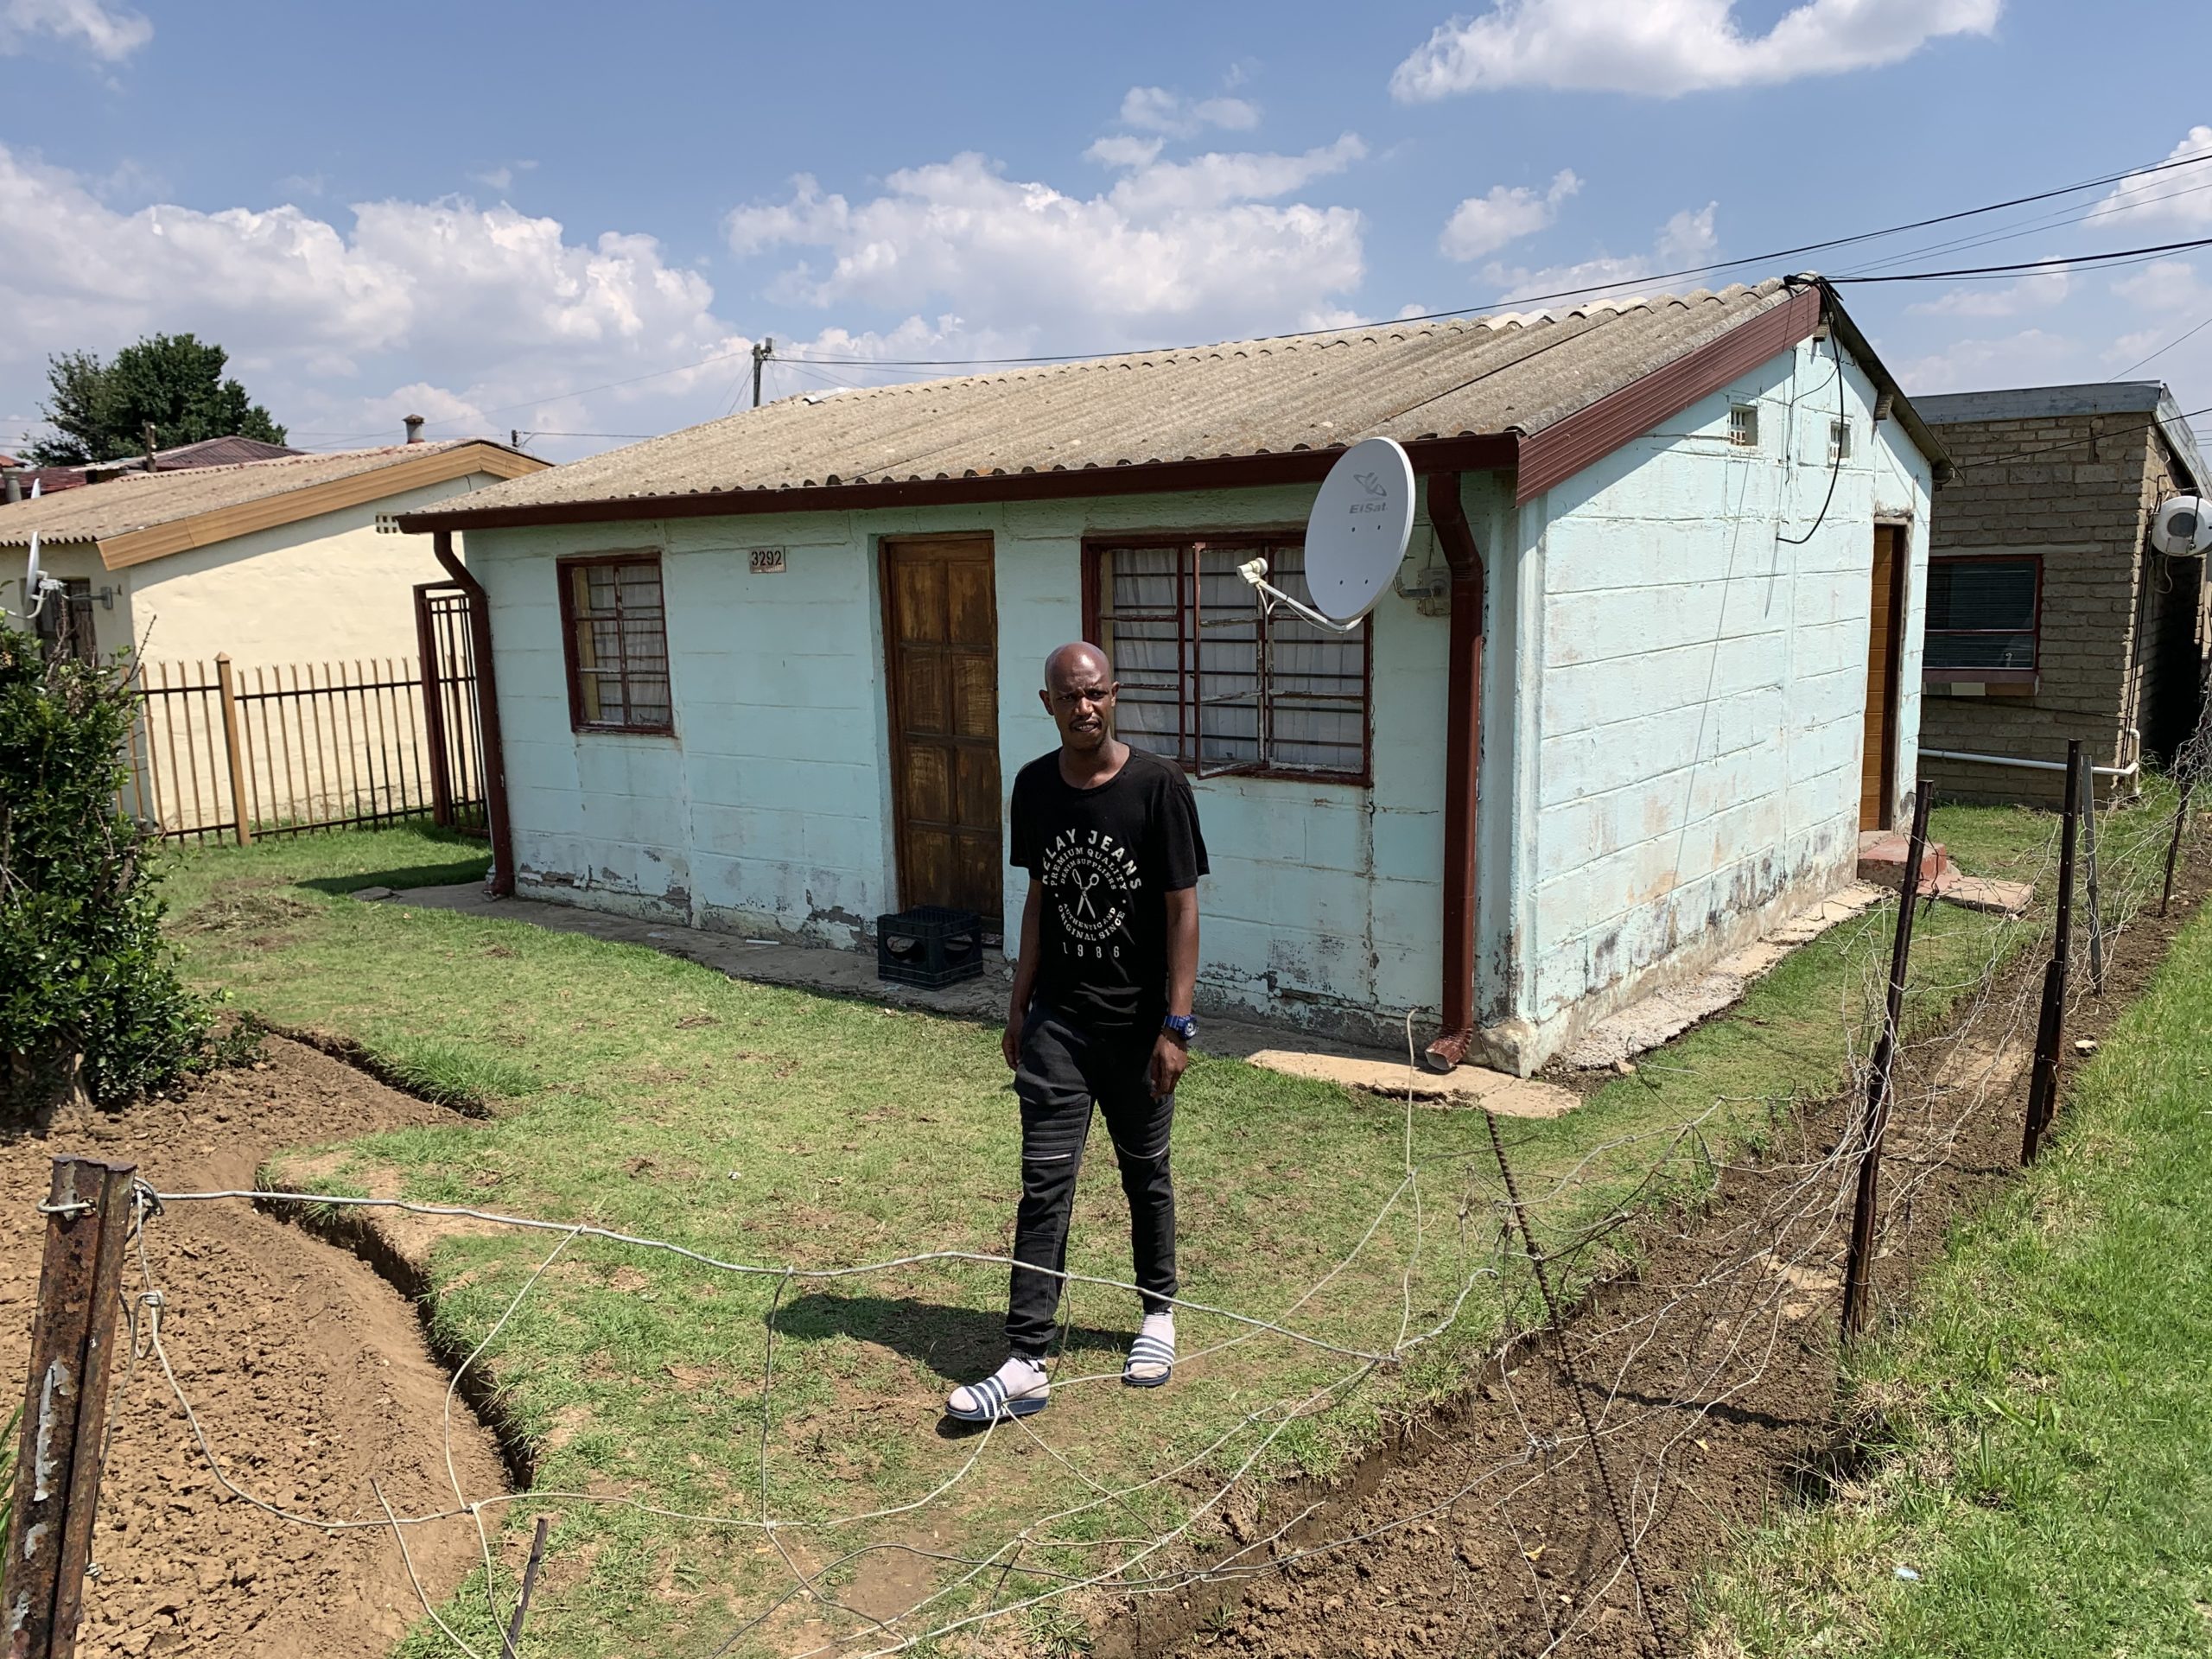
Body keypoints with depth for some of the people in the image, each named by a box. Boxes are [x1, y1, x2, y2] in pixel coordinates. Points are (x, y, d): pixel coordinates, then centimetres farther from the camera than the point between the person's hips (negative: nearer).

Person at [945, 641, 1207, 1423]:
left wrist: (1176, 1024, -14)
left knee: (1145, 1173, 14)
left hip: (1137, 1022, -3)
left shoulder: (1158, 786, -12)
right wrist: (1019, 1002, 11)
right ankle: (1026, 1364, 4)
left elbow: (1182, 908, -11)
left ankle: (1158, 1315, 35)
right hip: (1057, 1017, 3)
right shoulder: (1034, 786, 1)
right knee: (1044, 1183, 0)